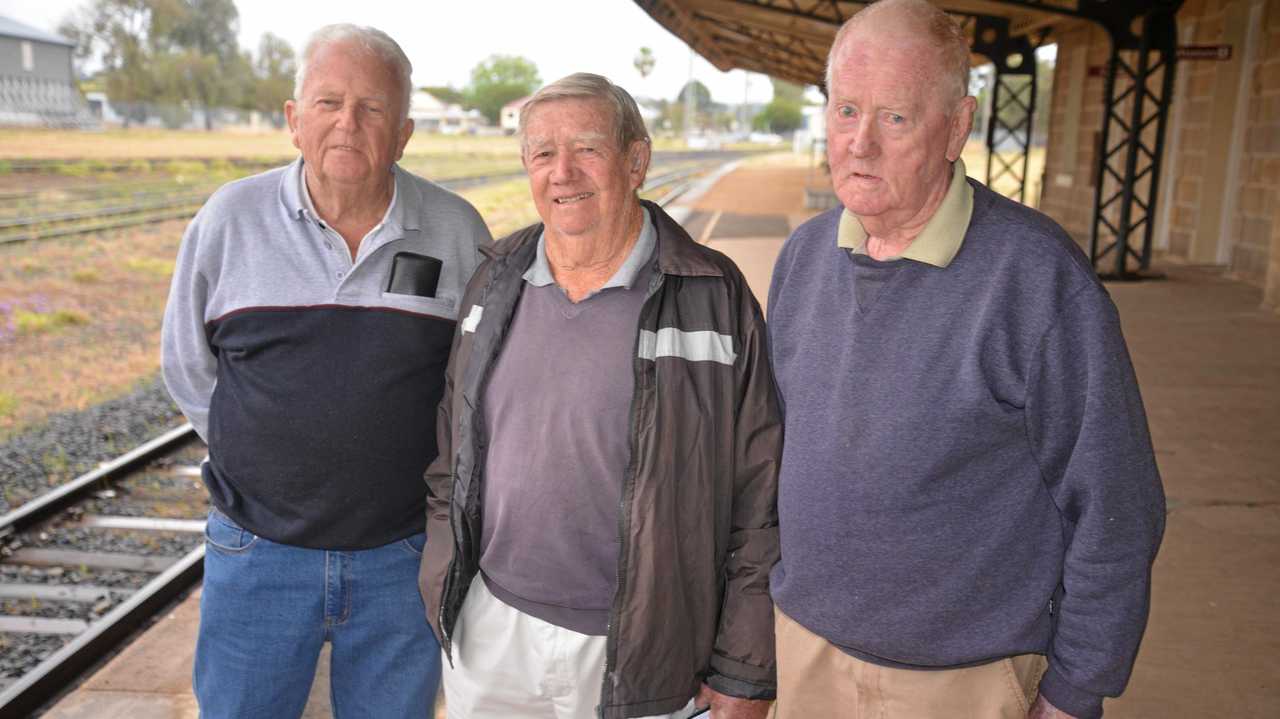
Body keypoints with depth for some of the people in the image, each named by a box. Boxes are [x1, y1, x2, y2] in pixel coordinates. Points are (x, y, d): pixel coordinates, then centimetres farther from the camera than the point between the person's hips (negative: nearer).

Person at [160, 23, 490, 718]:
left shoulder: (457, 231, -5)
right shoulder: (230, 217, -4)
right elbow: (187, 366, 7)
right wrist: (265, 457, 7)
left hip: (404, 556, 0)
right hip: (257, 552, 0)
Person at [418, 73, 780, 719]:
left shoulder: (715, 297, -13)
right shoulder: (497, 279, 2)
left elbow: (759, 500, -10)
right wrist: (443, 577, 11)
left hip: (634, 655, -3)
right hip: (488, 628, 4)